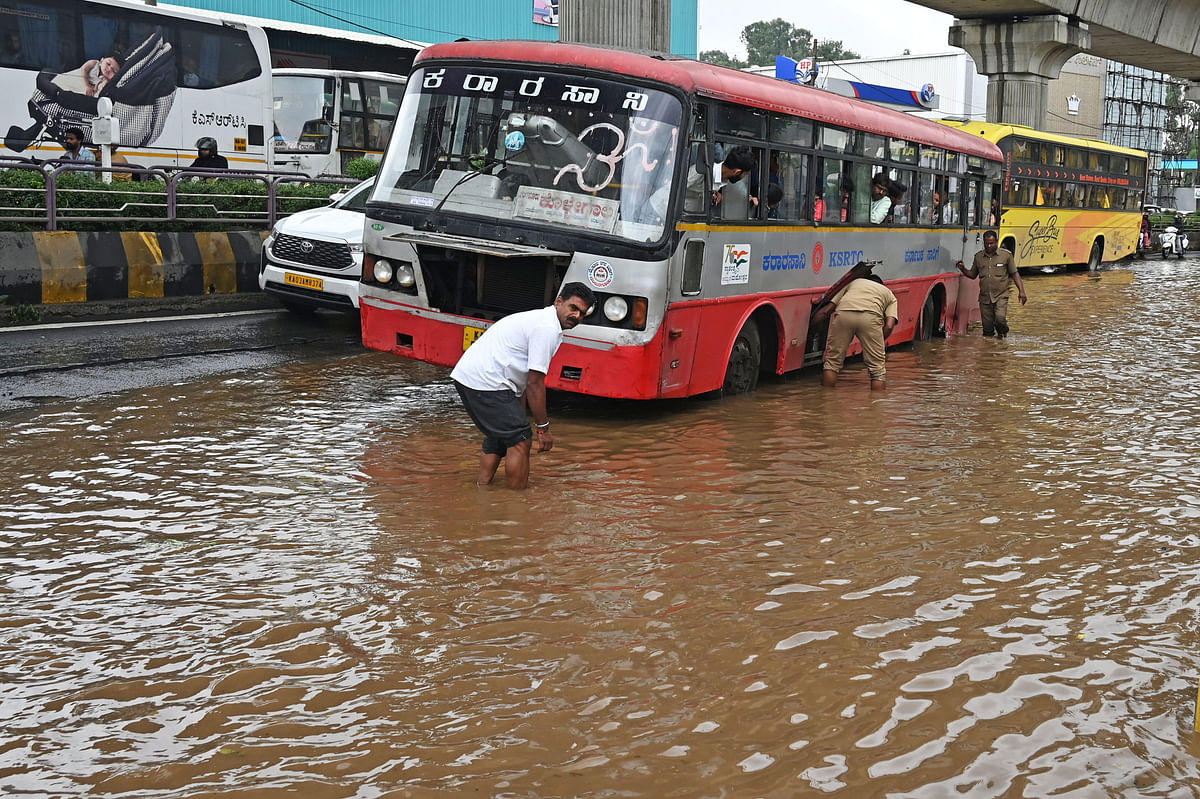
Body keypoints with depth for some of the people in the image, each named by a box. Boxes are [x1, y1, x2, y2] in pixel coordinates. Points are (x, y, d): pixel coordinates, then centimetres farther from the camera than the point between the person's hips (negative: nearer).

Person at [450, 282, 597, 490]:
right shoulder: (547, 329, -14)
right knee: (520, 440, -6)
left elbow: (526, 379, 21)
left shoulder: (540, 321, 19)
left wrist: (519, 418, 19)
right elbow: (535, 384, -14)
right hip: (486, 382, -11)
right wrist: (543, 428, -6)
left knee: (498, 436, 24)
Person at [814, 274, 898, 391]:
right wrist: (876, 344, 28)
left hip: (843, 313, 1)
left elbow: (826, 310, 30)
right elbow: (889, 326, 15)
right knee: (878, 368, 11)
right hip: (871, 316, -1)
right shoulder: (889, 294, 35)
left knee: (832, 362, 17)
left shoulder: (852, 283, 41)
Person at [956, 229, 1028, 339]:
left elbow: (1015, 274, 4)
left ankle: (1003, 335, 8)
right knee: (987, 327, 2)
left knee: (1000, 319, -21)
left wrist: (1021, 291, -5)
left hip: (1001, 296, -3)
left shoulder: (1006, 255, 1)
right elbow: (973, 275, 18)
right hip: (984, 297, 3)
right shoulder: (978, 257, 9)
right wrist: (963, 269, -1)